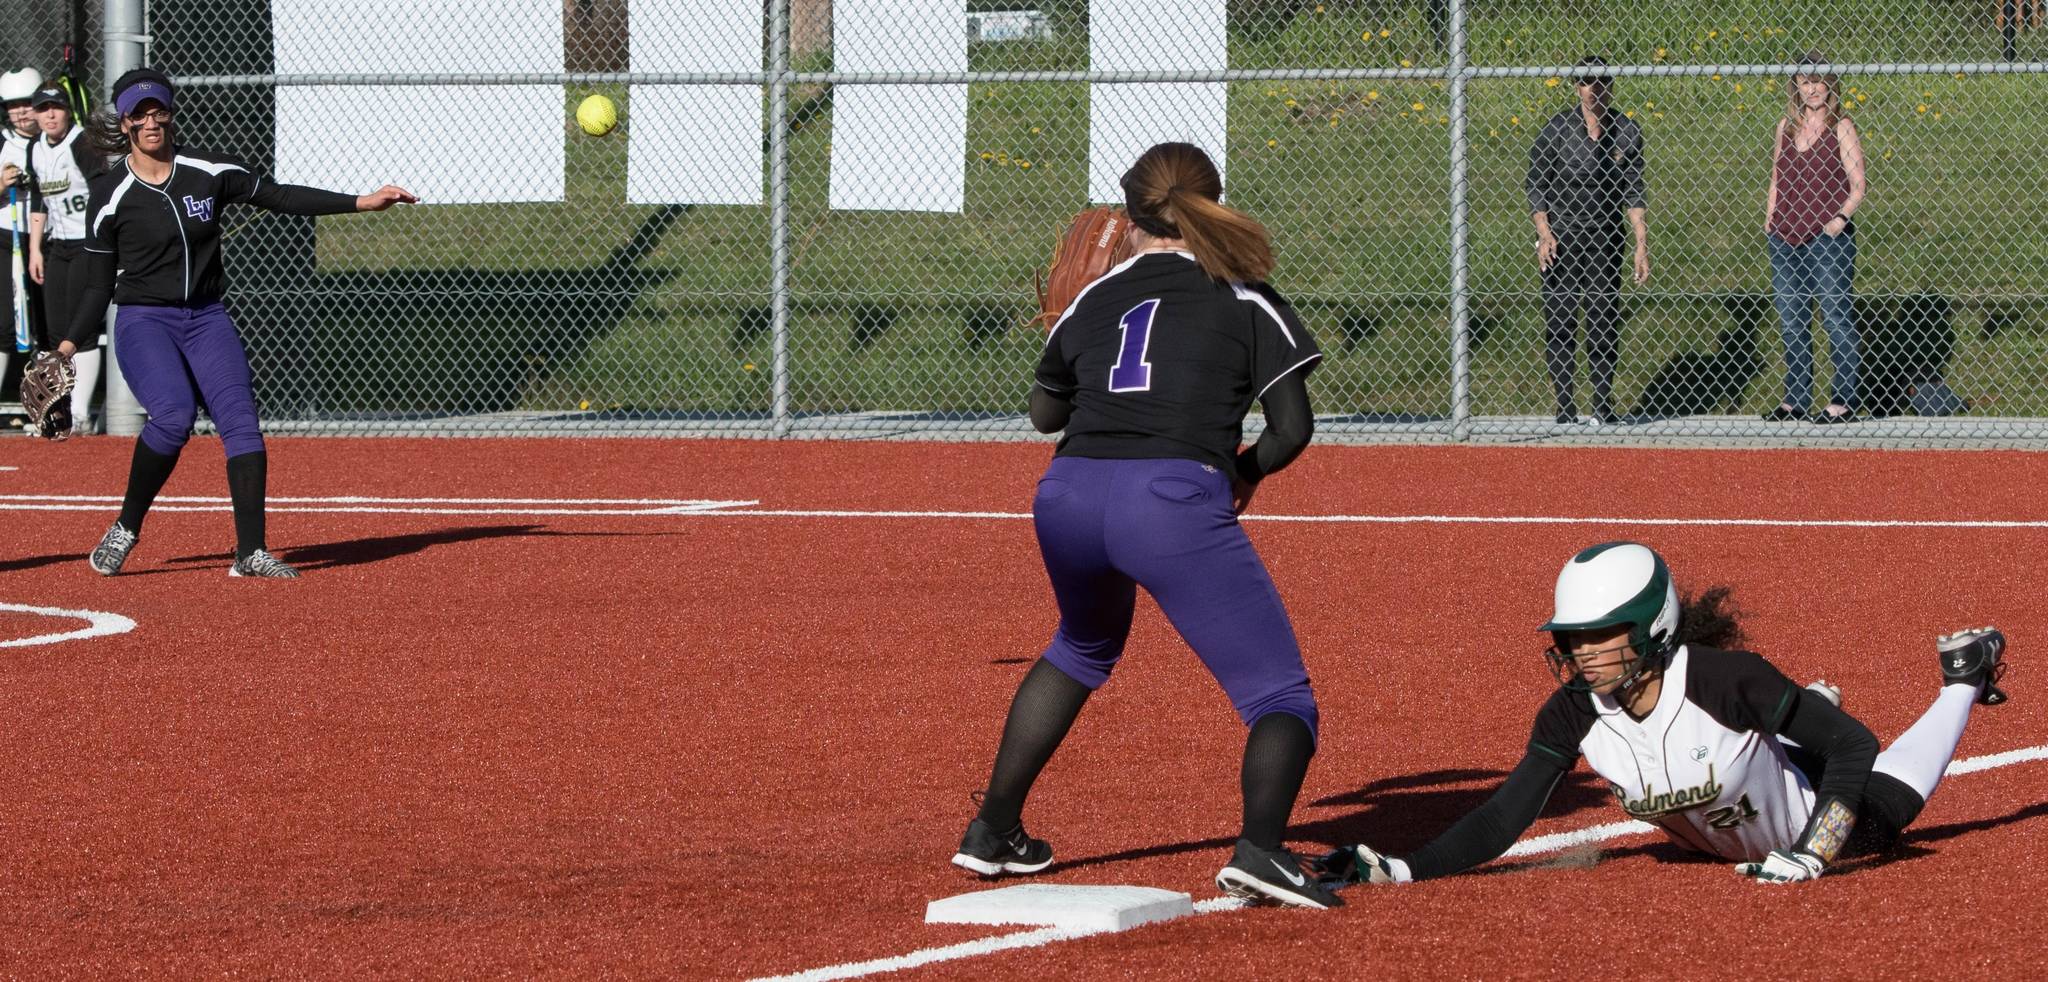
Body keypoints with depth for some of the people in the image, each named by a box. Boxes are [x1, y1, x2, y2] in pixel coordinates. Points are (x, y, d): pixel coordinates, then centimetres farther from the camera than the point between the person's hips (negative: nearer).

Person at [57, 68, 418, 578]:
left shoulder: (209, 172, 3)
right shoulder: (110, 194, -3)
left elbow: (279, 196, 7)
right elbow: (99, 284, 0)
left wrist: (362, 202, 1)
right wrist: (69, 345, -10)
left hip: (206, 319, 3)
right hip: (144, 321, -3)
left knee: (240, 419, -15)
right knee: (174, 415, -27)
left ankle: (251, 552, -14)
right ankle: (126, 529, -9)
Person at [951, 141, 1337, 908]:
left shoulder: (1095, 297, 20)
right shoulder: (1245, 299, 10)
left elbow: (1045, 411, 34)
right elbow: (1292, 426, 4)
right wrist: (1250, 469, 24)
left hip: (1067, 496, 5)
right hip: (1175, 499, -5)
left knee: (1082, 648, 36)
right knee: (1280, 697, 1)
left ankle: (993, 832, 36)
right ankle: (1261, 846, -27)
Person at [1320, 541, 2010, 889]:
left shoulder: (1726, 679, -42)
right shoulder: (1573, 716, -32)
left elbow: (1855, 745, -35)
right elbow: (1500, 823, -33)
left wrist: (1811, 854, -44)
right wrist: (1398, 872, -48)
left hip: (1804, 814, -4)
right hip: (1721, 843, 4)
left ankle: (1963, 680, 48)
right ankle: (1800, 713, 61)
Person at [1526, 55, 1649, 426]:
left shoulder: (1626, 131, 2)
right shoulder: (1557, 128, -3)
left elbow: (1633, 192, 3)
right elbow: (1535, 184, 0)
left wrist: (1642, 246, -4)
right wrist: (1544, 233, -12)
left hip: (1606, 239, 2)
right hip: (1561, 239, -2)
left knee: (1605, 324, 2)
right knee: (1560, 323, -2)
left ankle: (1603, 409, 10)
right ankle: (1565, 411, 3)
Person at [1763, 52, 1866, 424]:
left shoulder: (1841, 127, -2)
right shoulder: (1785, 127, 12)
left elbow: (1857, 186, -4)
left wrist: (1842, 216, -18)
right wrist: (1769, 217, 9)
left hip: (1827, 236, -6)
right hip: (1785, 237, 6)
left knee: (1836, 317, -3)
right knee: (1791, 321, 9)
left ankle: (1844, 401, 1)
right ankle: (1796, 399, 17)